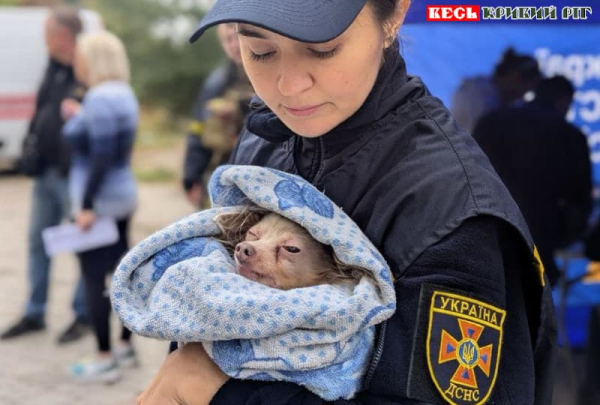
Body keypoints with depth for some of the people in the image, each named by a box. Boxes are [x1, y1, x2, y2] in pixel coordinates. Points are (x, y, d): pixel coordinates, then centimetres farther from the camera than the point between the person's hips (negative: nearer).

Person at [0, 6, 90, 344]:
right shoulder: (54, 67, 9)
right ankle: (35, 314, 26)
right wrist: (31, 154, 13)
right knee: (38, 242, 14)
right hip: (45, 172, 8)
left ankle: (83, 316, 17)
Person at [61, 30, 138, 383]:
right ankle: (126, 346, 25)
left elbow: (102, 156, -24)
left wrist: (87, 205, -22)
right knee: (120, 272, 16)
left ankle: (105, 361, 2)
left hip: (99, 202, -10)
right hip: (123, 196, 10)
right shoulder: (123, 94, 11)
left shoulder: (100, 98, -19)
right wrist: (80, 118, 18)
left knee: (95, 278, -3)